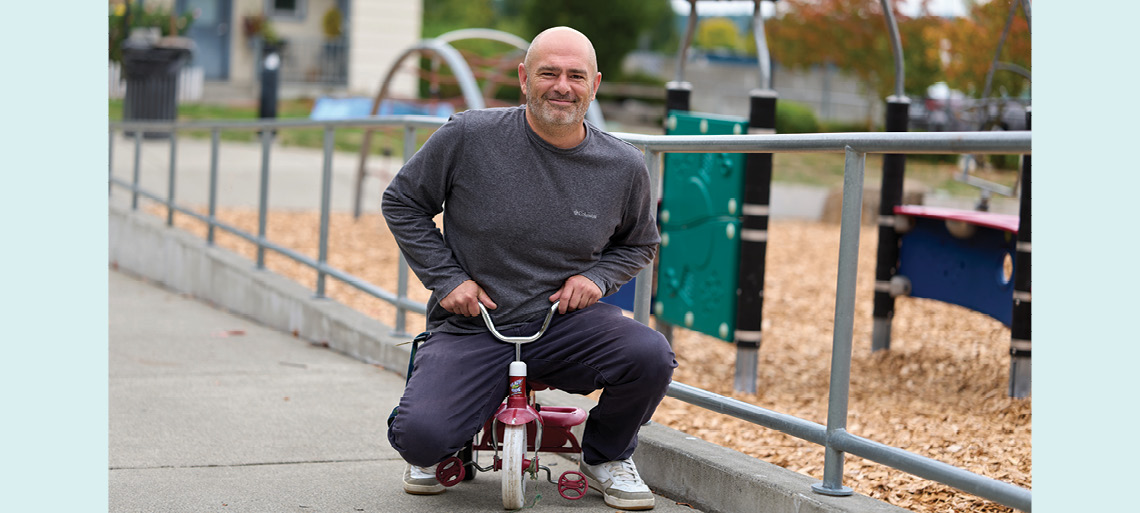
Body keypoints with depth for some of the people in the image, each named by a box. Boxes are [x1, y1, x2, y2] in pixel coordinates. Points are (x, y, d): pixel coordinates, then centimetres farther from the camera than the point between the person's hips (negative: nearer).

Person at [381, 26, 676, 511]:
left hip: (566, 321, 2)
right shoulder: (468, 135, -9)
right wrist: (446, 277, -6)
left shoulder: (624, 167, -1)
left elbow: (638, 244, 17)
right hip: (471, 326, -2)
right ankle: (431, 454, 16)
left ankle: (606, 457, 6)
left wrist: (597, 277, -4)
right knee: (419, 435, -27)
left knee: (650, 356, -28)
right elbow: (402, 202, 4)